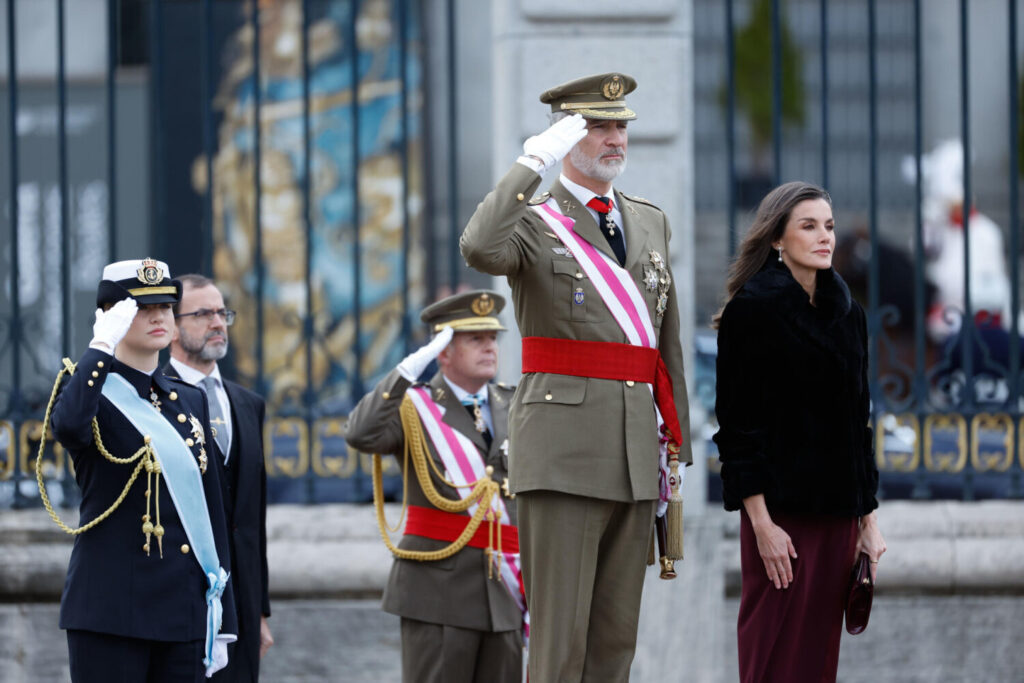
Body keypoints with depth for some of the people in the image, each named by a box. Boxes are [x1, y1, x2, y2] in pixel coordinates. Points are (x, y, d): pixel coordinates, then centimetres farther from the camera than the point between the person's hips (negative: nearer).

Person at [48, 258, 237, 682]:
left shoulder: (190, 402, 15)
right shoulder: (95, 393, -2)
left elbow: (212, 515, 15)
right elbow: (68, 426, -30)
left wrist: (222, 625, 12)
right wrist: (101, 345, -19)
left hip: (184, 614, 6)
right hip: (110, 612, -6)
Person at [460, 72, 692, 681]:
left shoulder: (651, 223, 17)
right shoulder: (534, 222, -1)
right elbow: (480, 249, -26)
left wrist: (675, 444, 16)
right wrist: (533, 163, -21)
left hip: (637, 449, 6)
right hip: (563, 447, -6)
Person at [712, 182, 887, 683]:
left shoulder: (848, 316, 13)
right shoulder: (752, 309, -6)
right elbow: (738, 424, -10)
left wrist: (868, 520, 12)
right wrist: (761, 523, -16)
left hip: (837, 511, 6)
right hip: (780, 509, -6)